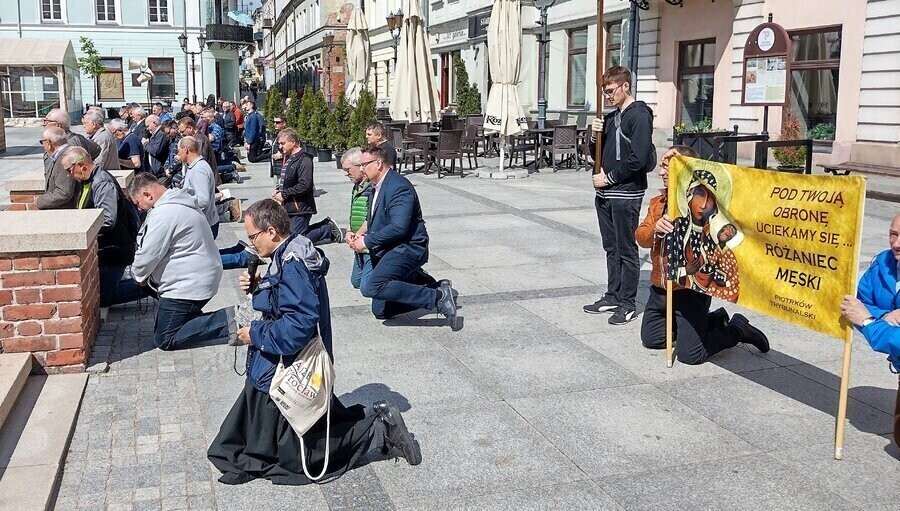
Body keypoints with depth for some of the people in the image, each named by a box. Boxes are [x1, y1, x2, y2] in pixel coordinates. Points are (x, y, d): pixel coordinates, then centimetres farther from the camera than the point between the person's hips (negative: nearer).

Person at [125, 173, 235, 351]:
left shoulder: (163, 214, -22)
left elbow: (148, 255, -18)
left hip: (188, 287, -10)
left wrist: (139, 276, 3)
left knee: (164, 341, -2)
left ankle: (225, 320, -10)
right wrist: (143, 276, 17)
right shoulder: (178, 202, 12)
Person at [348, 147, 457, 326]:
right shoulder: (376, 187, 13)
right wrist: (362, 237, 2)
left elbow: (399, 227, -27)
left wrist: (367, 241, -20)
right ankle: (434, 288, 18)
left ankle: (438, 297, -23)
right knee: (380, 311, 8)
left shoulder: (399, 186, -18)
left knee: (372, 287, -31)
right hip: (387, 251, 10)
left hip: (407, 248, -10)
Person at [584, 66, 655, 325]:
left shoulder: (639, 115, -9)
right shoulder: (611, 117, 15)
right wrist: (595, 136, 0)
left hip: (626, 194, -8)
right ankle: (613, 297, 23)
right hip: (605, 194, 8)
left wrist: (609, 178, -12)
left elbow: (637, 159, -18)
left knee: (626, 250, -1)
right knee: (611, 248, 14)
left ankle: (627, 303, 7)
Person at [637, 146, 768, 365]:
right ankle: (715, 320, 30)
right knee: (651, 339, 19)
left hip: (690, 288, -8)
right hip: (660, 286, 8)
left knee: (689, 354, -8)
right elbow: (641, 237, 0)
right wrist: (656, 229, -26)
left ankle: (737, 329, 18)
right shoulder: (658, 202, 10)